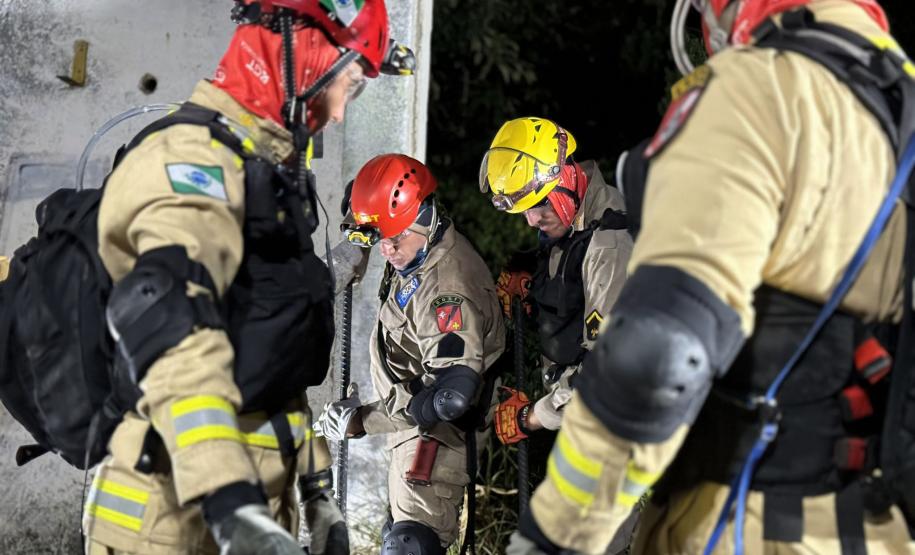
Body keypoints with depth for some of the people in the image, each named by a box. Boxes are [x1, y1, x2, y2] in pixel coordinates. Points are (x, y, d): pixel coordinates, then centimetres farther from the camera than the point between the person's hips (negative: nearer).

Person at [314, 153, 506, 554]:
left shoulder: (448, 287, -29)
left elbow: (451, 394, -33)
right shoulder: (415, 258, 2)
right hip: (415, 432, 11)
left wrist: (361, 421, -27)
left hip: (435, 435, -11)